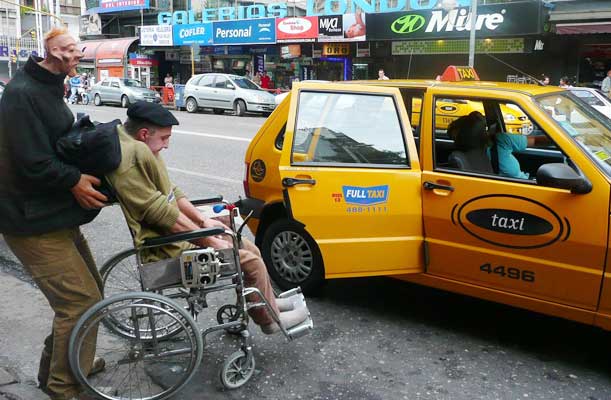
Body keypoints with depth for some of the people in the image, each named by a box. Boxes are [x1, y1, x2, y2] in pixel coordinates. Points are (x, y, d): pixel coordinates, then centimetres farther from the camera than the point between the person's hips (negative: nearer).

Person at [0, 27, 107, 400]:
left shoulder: (49, 89, 14)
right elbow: (33, 163, -25)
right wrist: (75, 180, -15)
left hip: (56, 213, 10)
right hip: (34, 222, -10)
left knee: (87, 289, 18)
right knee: (80, 299, -9)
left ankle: (57, 363, 37)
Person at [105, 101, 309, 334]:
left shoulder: (141, 149, 7)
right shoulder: (133, 153, -24)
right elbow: (158, 212, -25)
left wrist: (204, 221, 6)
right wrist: (209, 241, -18)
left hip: (178, 232, 10)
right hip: (169, 247, -10)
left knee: (250, 249, 12)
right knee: (251, 261, -7)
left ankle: (267, 302, 29)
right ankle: (270, 320, 13)